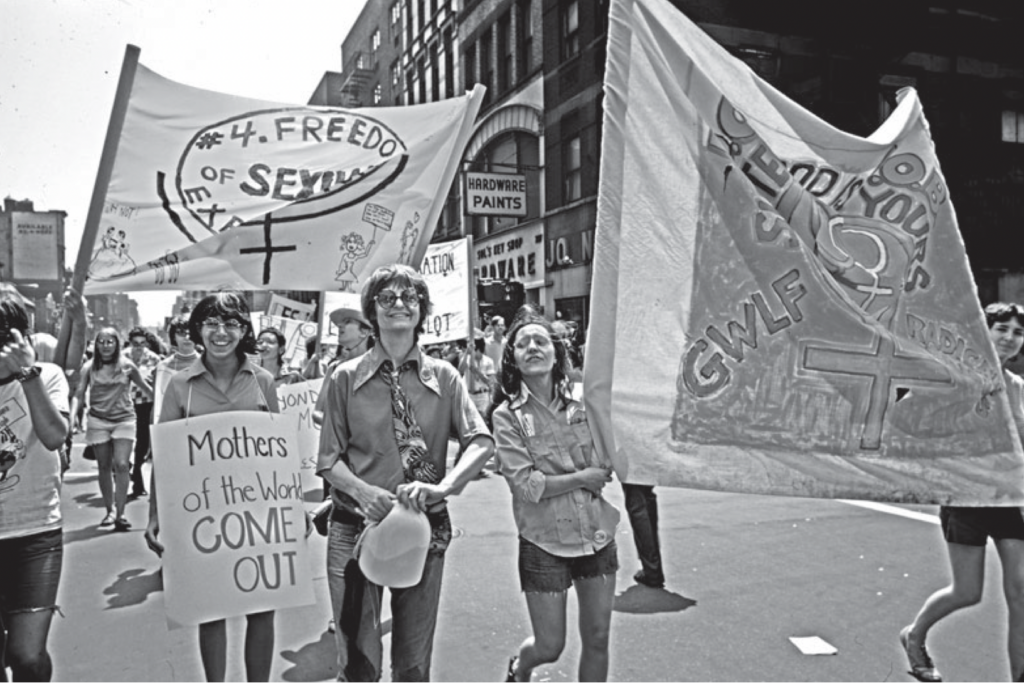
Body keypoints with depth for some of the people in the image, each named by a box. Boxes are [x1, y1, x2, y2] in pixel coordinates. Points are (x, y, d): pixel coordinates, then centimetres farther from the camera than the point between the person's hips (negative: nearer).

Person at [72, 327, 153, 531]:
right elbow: (79, 395, 2)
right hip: (98, 421, 1)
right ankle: (109, 510, 22)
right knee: (104, 467, 8)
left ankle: (120, 514, -8)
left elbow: (145, 388, 9)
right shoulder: (89, 367, 2)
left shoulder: (126, 365, -1)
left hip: (124, 420, -1)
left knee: (122, 465, -12)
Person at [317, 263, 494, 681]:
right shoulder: (345, 378, 0)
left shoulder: (444, 377, 2)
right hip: (356, 525, -1)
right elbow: (329, 459, 0)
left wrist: (443, 486, -24)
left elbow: (481, 443, -8)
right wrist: (364, 492, -19)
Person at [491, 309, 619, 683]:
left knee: (597, 640, 12)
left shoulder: (584, 401, 0)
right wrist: (583, 477, -11)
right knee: (550, 647, 10)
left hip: (598, 536, 3)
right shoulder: (507, 415, -8)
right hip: (544, 543, -3)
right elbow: (525, 484, -16)